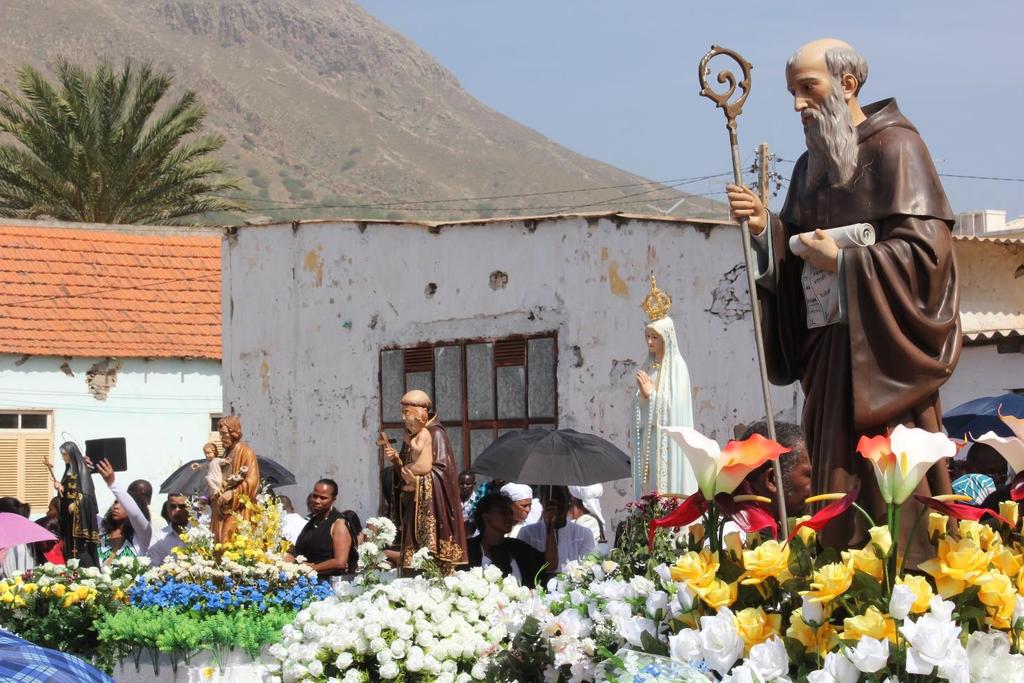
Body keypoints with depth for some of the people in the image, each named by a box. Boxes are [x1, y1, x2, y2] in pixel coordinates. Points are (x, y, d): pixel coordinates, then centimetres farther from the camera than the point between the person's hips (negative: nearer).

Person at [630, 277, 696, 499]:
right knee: (648, 485, 2)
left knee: (668, 484, -9)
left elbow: (675, 405, -13)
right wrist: (641, 395, -3)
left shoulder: (676, 366, -5)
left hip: (668, 439, -6)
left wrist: (651, 394, -12)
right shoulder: (647, 367, 15)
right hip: (647, 439, 6)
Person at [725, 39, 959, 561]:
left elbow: (927, 248, -14)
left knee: (885, 489, -10)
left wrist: (843, 263, -12)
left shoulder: (893, 146, -5)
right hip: (827, 348, 7)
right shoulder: (812, 165, 17)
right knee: (838, 495, 5)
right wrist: (765, 228, -2)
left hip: (880, 352, -7)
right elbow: (792, 259, 16)